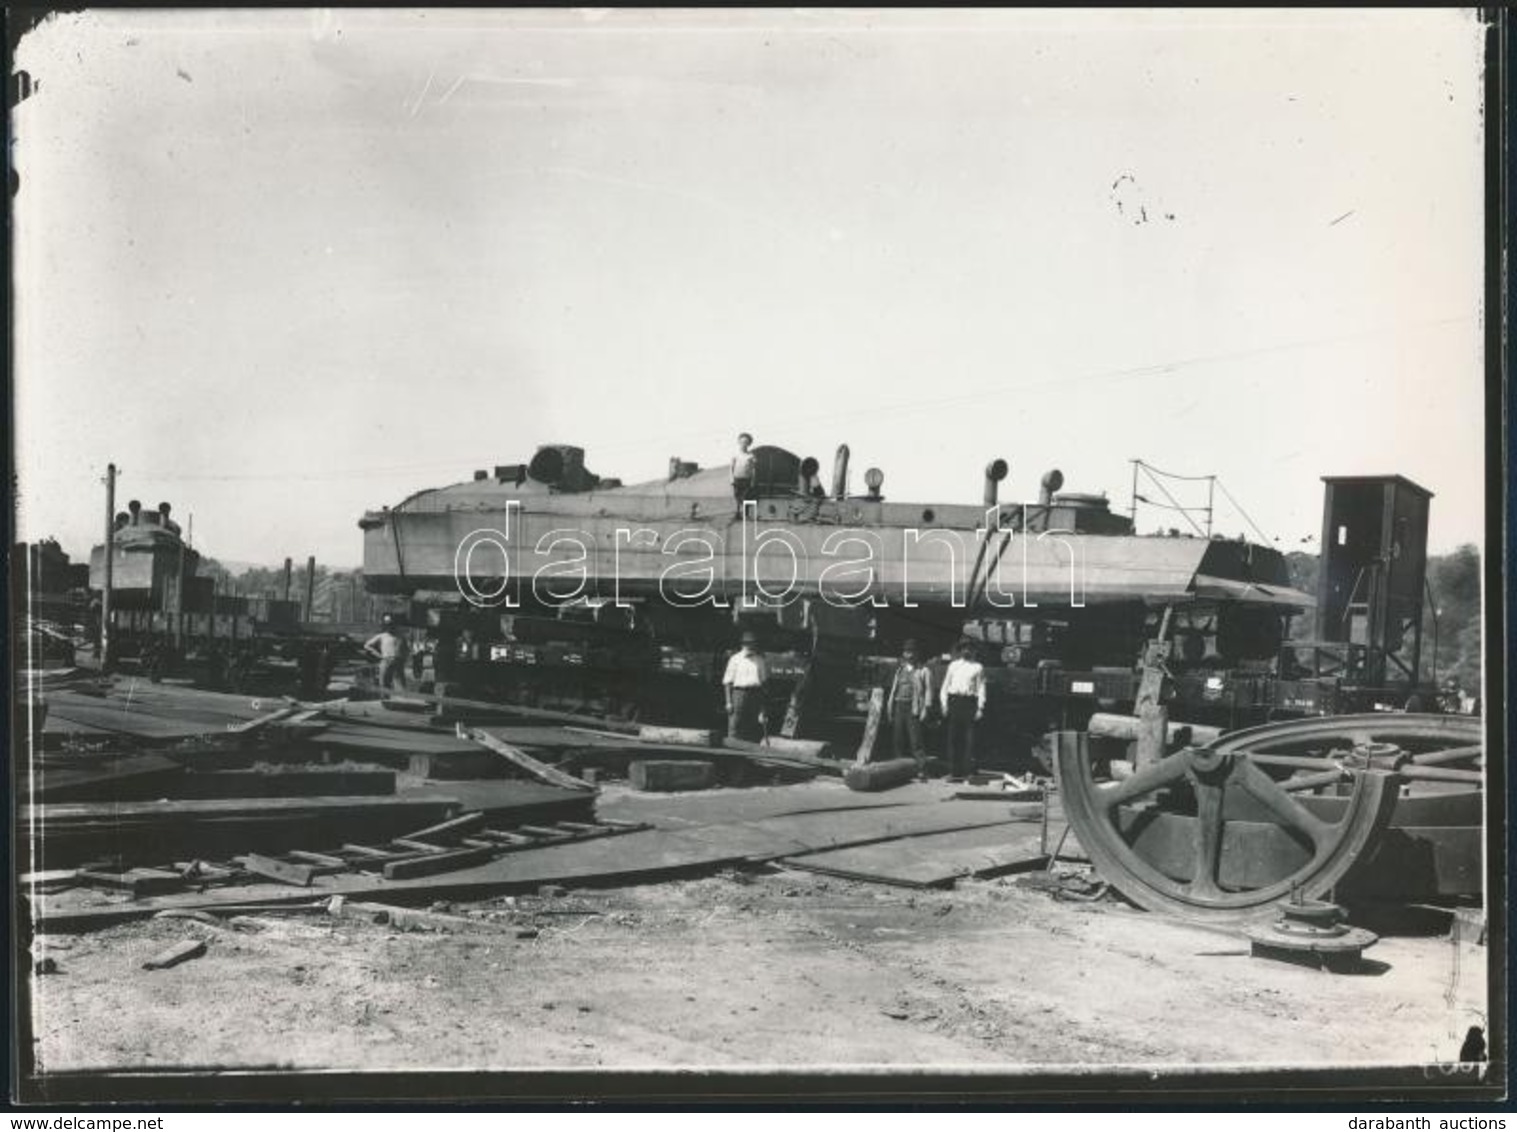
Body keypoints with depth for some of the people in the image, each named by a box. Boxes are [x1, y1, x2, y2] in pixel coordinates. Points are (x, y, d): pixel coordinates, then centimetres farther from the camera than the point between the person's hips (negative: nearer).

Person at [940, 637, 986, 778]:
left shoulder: (978, 667, 9)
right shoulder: (953, 665, 15)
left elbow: (981, 688, 5)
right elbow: (945, 685, 16)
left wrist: (980, 708, -3)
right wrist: (944, 704, 5)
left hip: (969, 702, -2)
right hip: (954, 700, 2)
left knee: (969, 738, -5)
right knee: (953, 737, 1)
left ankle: (969, 771, -1)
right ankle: (954, 771, 5)